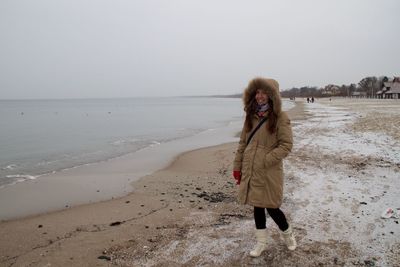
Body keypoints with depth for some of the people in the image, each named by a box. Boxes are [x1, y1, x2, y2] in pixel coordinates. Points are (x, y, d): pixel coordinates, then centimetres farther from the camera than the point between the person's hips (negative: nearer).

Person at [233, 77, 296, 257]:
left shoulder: (280, 117, -9)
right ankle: (261, 242, 31)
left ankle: (287, 233, 34)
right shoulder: (251, 116, 8)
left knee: (271, 207, 3)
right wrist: (237, 166, 8)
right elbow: (242, 143, 11)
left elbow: (286, 145, -13)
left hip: (269, 172, -5)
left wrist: (265, 161, -18)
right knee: (257, 206, 14)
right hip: (250, 171, 5)